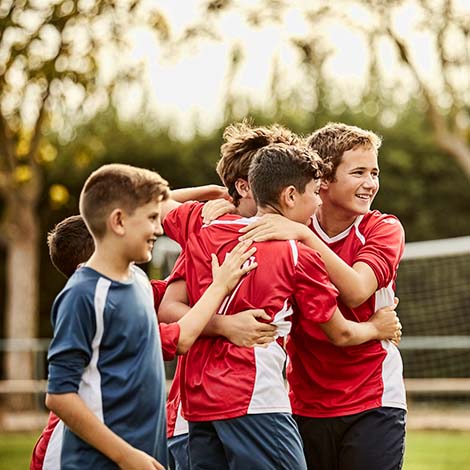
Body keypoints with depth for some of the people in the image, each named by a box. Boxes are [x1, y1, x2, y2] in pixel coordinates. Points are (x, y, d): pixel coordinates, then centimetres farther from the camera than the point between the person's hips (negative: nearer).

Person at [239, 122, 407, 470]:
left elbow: (355, 291, -22)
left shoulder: (383, 229, -4)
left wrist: (304, 235, -29)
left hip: (372, 405, -1)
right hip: (304, 406, 2)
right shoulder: (281, 232, 0)